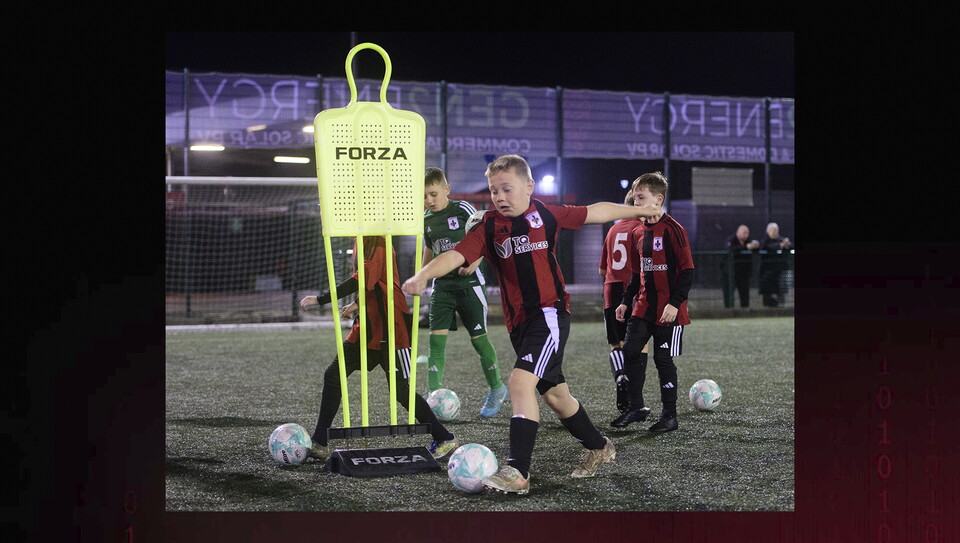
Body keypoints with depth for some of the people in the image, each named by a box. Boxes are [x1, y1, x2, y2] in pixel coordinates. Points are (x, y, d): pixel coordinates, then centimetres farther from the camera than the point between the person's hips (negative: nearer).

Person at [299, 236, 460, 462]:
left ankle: (445, 439, 9)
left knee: (400, 391, -5)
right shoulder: (366, 246, 10)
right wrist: (357, 304, 27)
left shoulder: (379, 247, -18)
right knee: (333, 375, 4)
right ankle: (319, 444, 10)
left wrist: (320, 299, -26)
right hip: (368, 329, 10)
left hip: (390, 331, -10)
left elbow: (360, 281, -28)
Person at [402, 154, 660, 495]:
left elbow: (594, 212, 13)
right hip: (518, 322, 5)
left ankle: (518, 471, -22)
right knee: (554, 393, 17)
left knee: (521, 381, -22)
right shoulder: (488, 227, 1)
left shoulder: (546, 215, -2)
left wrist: (637, 210, 23)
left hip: (550, 313, -4)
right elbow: (456, 255, -14)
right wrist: (423, 276, -32)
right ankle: (598, 447, 40)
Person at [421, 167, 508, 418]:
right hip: (442, 285, 4)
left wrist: (475, 262, -20)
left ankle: (496, 388, 22)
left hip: (468, 283, -4)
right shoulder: (426, 219, 7)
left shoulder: (463, 209, -9)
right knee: (436, 337, -8)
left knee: (478, 337, 2)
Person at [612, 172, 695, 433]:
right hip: (643, 306, 7)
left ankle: (669, 415, 11)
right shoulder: (638, 233, 11)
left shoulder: (672, 229, -11)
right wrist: (626, 301, 16)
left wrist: (675, 303, -18)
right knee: (629, 351, 0)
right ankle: (636, 407, 13)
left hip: (668, 310, -7)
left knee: (663, 359, -1)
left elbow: (687, 270, -12)